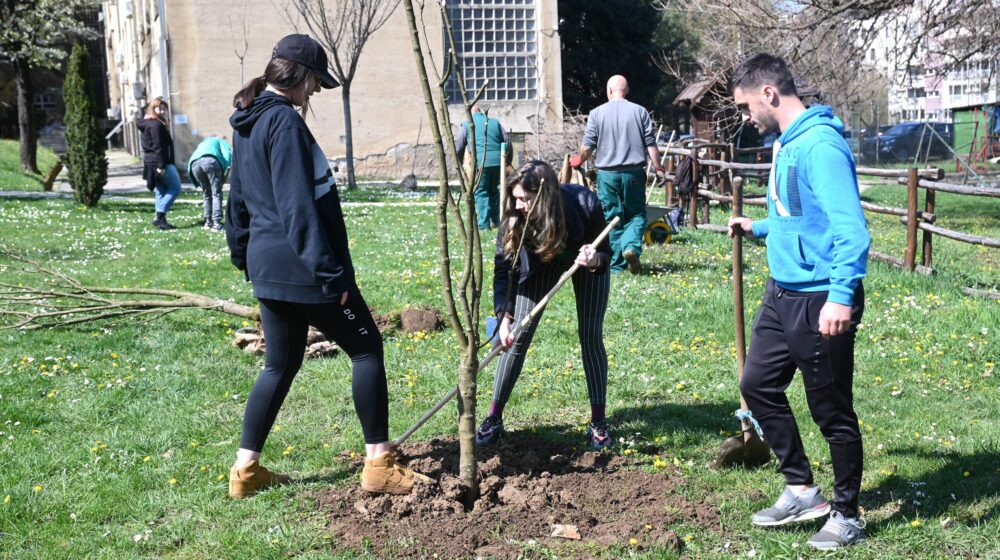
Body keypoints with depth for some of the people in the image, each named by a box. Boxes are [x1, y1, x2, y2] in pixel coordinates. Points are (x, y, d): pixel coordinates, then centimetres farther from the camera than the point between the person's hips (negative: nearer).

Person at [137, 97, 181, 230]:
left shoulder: (145, 124, 17)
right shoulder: (156, 125, -14)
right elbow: (158, 146, -20)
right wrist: (161, 166, -24)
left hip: (151, 163, 10)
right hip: (160, 163, -10)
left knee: (161, 191, 13)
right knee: (175, 188, -6)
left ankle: (160, 219, 10)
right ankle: (160, 216, -11)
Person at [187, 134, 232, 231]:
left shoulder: (202, 144, 45)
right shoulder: (220, 141, 31)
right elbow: (228, 154, 8)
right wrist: (225, 171, 11)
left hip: (194, 164, 5)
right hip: (210, 161, -5)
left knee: (207, 194, 19)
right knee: (216, 193, -1)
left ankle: (208, 221, 19)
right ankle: (216, 223, -10)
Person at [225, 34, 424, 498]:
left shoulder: (247, 123, 13)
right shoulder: (285, 121, -16)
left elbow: (239, 198, 21)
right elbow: (298, 207, -22)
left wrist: (244, 256, 28)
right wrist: (329, 272, -21)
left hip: (269, 266, 9)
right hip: (301, 267, -9)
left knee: (280, 365, 17)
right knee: (366, 347, 3)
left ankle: (246, 469, 19)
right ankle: (378, 464, 6)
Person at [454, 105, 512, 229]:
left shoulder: (467, 125, 6)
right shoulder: (495, 122, 16)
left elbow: (458, 147, 5)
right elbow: (507, 141, 16)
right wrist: (508, 160, 26)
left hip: (480, 163, -4)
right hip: (497, 162, 4)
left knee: (481, 192, 2)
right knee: (494, 191, 17)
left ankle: (484, 223, -4)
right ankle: (495, 221, 19)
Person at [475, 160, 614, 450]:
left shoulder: (585, 205, -38)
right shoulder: (515, 217, -33)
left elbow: (605, 252, -23)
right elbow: (503, 266, -25)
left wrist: (595, 260, -47)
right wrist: (504, 316, -34)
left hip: (585, 259, -1)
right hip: (541, 262, 2)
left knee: (590, 336, -8)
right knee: (518, 335, -6)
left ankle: (598, 421, 6)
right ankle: (494, 418, 4)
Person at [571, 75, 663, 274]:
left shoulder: (597, 113, 0)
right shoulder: (639, 112, 3)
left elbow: (588, 145, 1)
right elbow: (650, 144, 1)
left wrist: (580, 160, 20)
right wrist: (657, 166, 11)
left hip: (607, 173, 0)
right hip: (634, 172, 0)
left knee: (611, 217, 6)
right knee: (636, 214, 9)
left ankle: (616, 264, 6)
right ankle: (631, 246, -18)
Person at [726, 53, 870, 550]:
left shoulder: (819, 144, -20)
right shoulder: (785, 143, 11)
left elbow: (850, 228, -28)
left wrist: (842, 296, -34)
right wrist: (759, 228, 19)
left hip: (819, 302, -10)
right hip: (782, 292, 10)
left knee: (832, 411, 3)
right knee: (758, 384, 16)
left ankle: (846, 514, 21)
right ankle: (801, 490, 30)